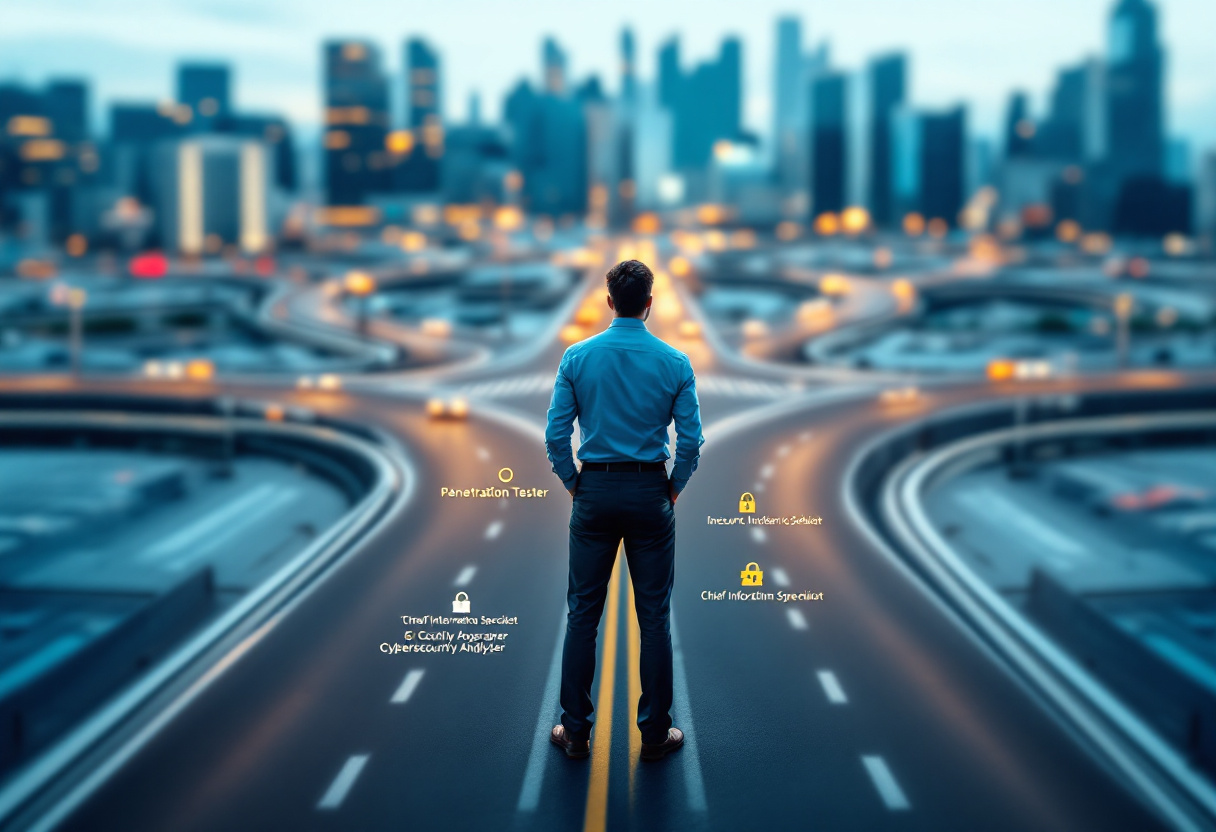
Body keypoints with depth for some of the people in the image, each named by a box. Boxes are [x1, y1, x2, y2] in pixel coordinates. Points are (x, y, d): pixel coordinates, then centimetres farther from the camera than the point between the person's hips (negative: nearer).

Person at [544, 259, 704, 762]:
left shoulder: (577, 357, -4)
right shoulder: (675, 362, -5)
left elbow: (556, 435, -5)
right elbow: (691, 441, -5)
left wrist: (574, 484, 10)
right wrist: (674, 488, 10)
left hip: (594, 493, 1)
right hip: (650, 494, 0)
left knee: (583, 613, 7)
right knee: (654, 615, 5)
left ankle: (576, 730, 11)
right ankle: (655, 733, 10)